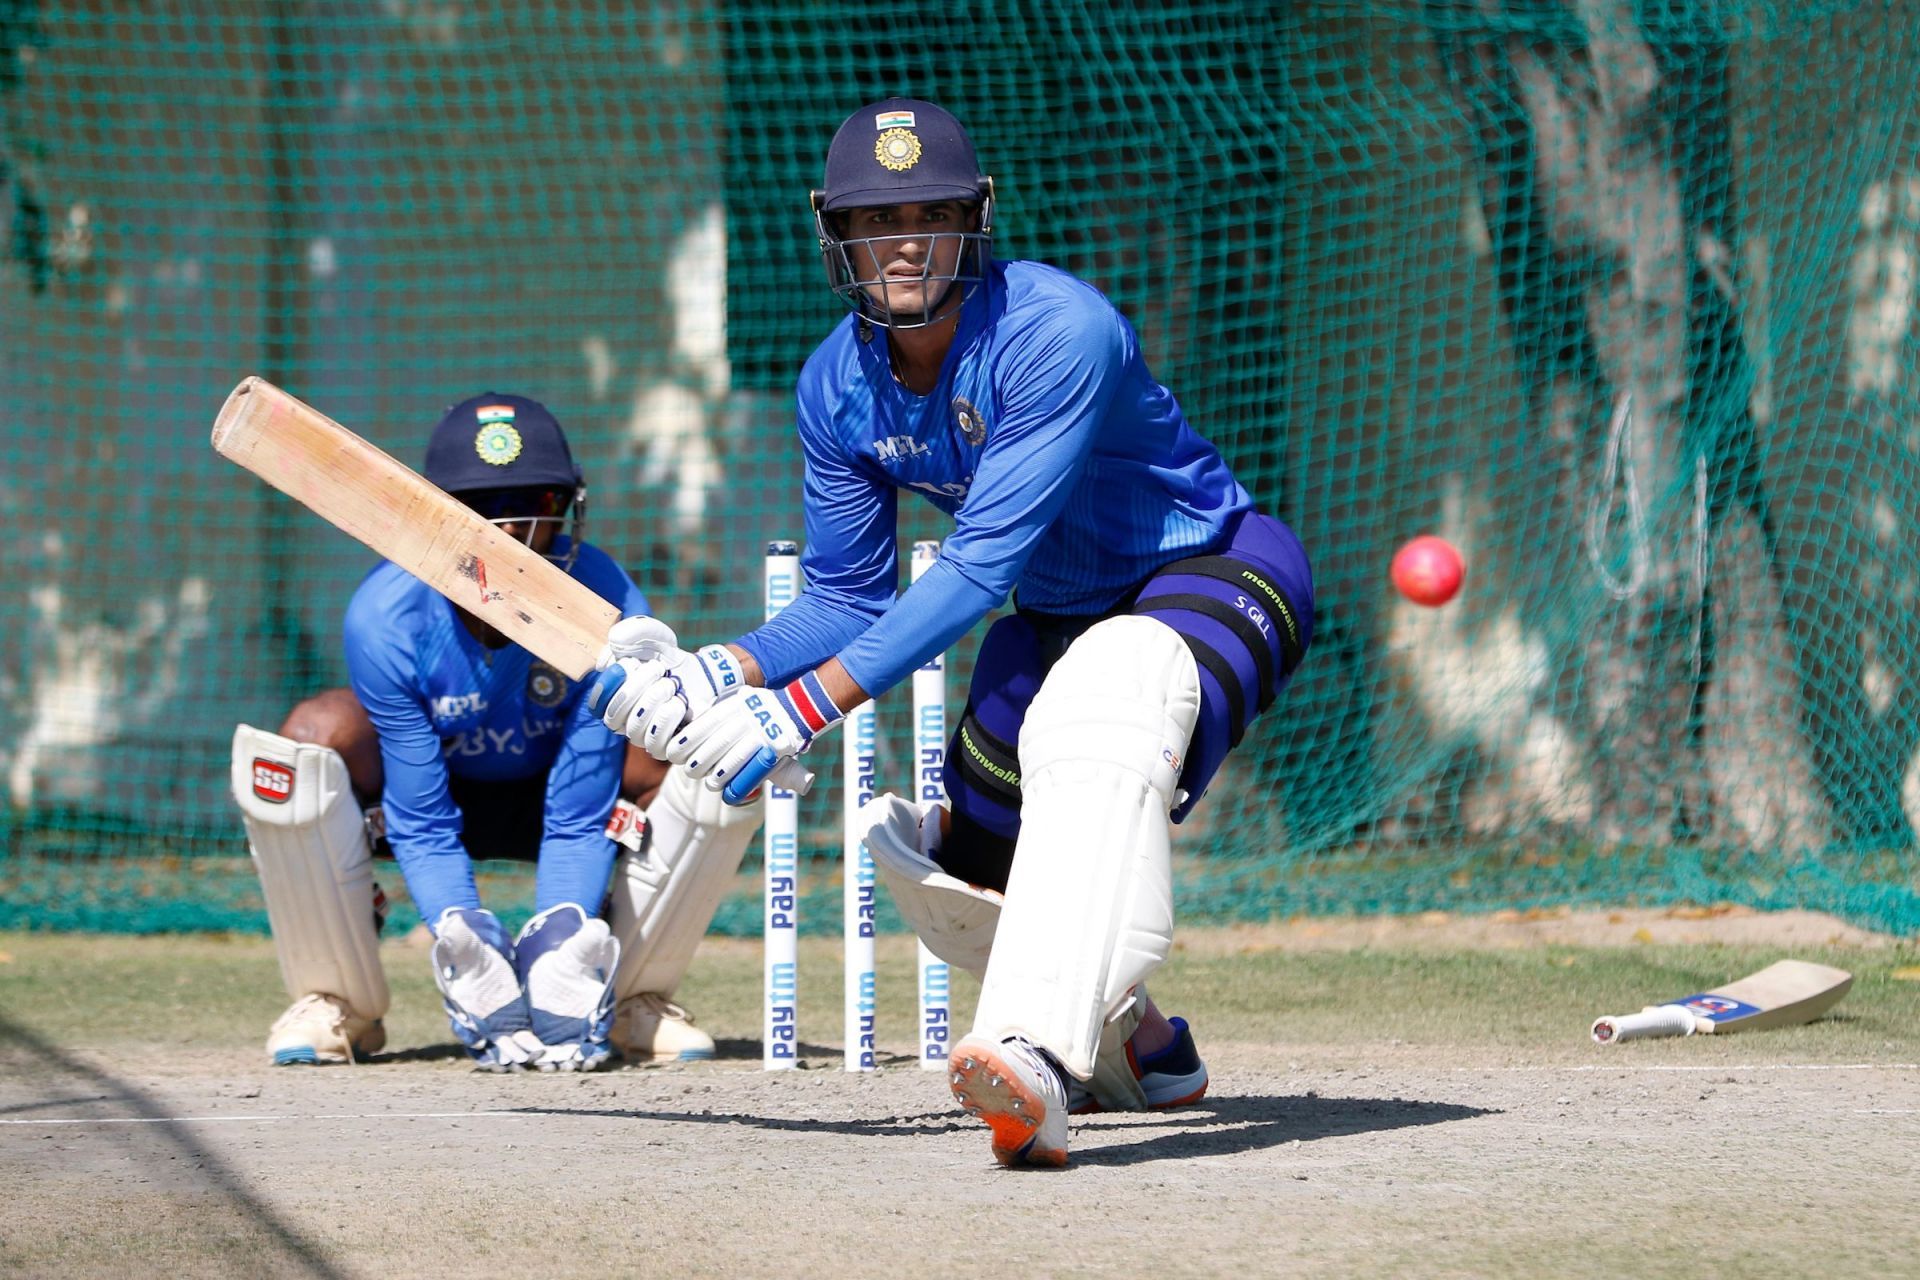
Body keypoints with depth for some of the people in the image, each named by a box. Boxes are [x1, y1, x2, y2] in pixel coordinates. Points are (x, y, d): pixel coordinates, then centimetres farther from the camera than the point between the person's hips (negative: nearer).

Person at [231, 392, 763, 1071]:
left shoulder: (608, 610, -30)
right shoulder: (386, 618, -32)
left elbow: (578, 822, -26)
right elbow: (422, 828, -27)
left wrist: (557, 949, -41)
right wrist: (463, 936, -43)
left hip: (557, 792, 1)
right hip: (430, 786, -1)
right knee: (312, 737, -33)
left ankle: (632, 995, -6)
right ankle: (337, 1002, -13)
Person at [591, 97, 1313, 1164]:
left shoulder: (1058, 333, -31)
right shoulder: (839, 385, -8)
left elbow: (983, 566, -35)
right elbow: (851, 598, 1)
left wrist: (802, 708, -39)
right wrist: (717, 676, -18)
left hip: (1219, 572, -9)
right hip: (1061, 616, 9)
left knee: (1105, 719, -41)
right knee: (957, 870, 14)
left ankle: (1038, 1058, -60)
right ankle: (1135, 1049, 44)